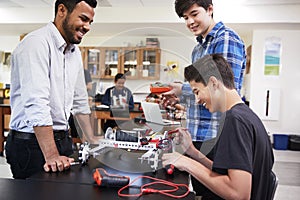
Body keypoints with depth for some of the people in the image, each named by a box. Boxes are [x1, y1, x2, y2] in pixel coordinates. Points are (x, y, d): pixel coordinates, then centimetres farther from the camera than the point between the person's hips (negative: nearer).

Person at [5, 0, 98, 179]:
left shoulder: (75, 52, 11)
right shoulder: (37, 43, -16)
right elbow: (37, 104, -26)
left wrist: (93, 141, 15)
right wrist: (52, 156, -29)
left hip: (62, 139, 8)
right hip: (32, 143, -7)